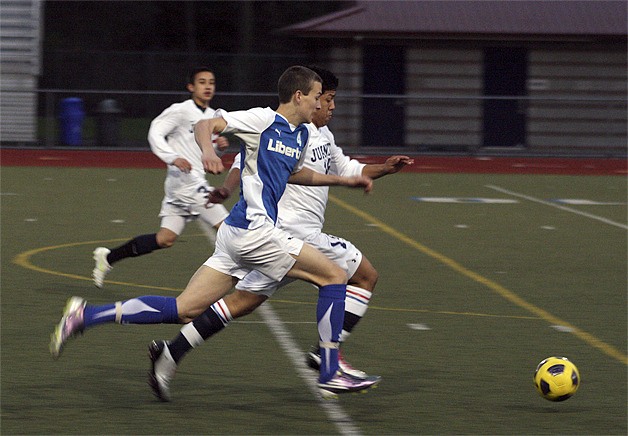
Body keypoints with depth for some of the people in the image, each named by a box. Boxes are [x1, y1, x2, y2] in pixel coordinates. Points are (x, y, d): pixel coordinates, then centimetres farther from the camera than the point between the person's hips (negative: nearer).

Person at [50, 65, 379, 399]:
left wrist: (344, 180, 34)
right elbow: (205, 124, -13)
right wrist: (207, 150, -35)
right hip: (254, 230, -9)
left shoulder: (305, 134, 19)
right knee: (334, 277, -4)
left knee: (184, 310, 4)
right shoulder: (262, 119, -7)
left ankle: (85, 315, 3)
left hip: (236, 234, 9)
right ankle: (330, 377, -1)